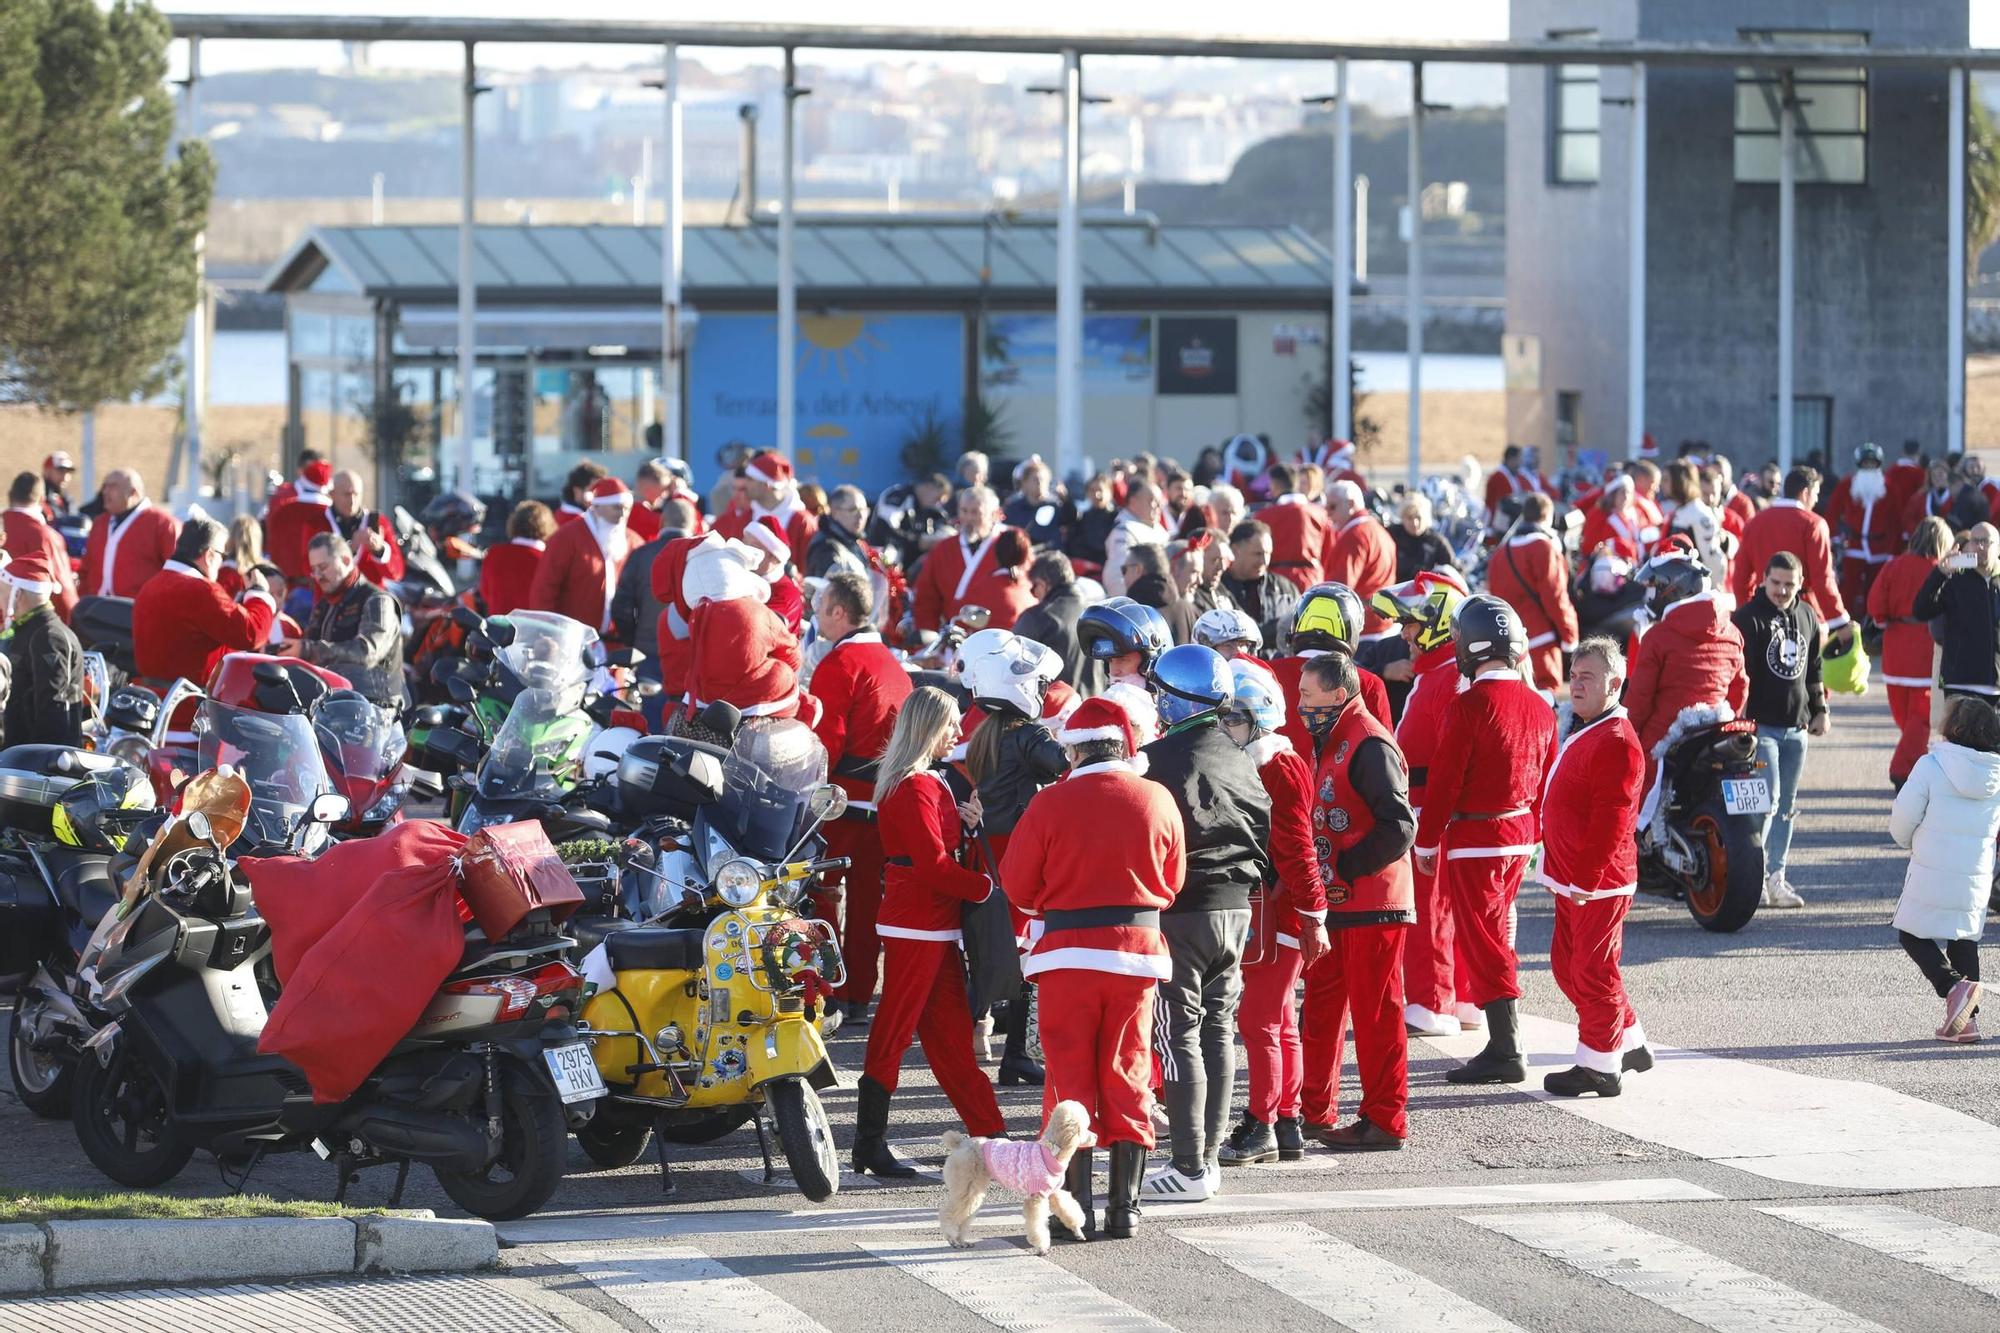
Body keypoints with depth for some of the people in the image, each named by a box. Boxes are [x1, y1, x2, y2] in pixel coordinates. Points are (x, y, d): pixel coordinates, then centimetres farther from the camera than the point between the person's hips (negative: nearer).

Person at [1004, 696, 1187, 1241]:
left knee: (1070, 1078, 5)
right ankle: (1125, 1209, 10)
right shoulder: (1158, 801, -3)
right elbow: (1173, 882, 9)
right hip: (1137, 954, 2)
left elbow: (1017, 885, -2)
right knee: (1128, 1079, 10)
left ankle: (1075, 1208, 3)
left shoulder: (1051, 803, -11)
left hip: (1067, 953, -2)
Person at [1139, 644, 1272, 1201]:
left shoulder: (1161, 759, -15)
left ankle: (1190, 1168, -4)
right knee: (1218, 1031, 14)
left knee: (1180, 1037, -3)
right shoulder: (1241, 761, 8)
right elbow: (1265, 835, 13)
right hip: (1236, 906, 7)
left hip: (1181, 910, -7)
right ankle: (1209, 1156, 19)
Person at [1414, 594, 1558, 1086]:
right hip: (1519, 835, 8)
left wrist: (1427, 843, -7)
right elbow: (1545, 779, 12)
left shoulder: (1469, 706, -18)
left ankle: (1507, 1054, -8)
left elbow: (1444, 781, -15)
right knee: (1494, 939, 19)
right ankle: (1502, 1043, 24)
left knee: (1483, 943, -4)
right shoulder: (1539, 708, 5)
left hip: (1474, 840, -8)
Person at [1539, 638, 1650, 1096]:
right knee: (1567, 964, 17)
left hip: (1597, 883, -11)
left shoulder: (1616, 743, -19)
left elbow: (1611, 820, -23)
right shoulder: (1582, 732, 15)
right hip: (1571, 880, 11)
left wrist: (1588, 880, -23)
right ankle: (1630, 1043, 29)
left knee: (1592, 971, -3)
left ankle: (1599, 1066, 6)